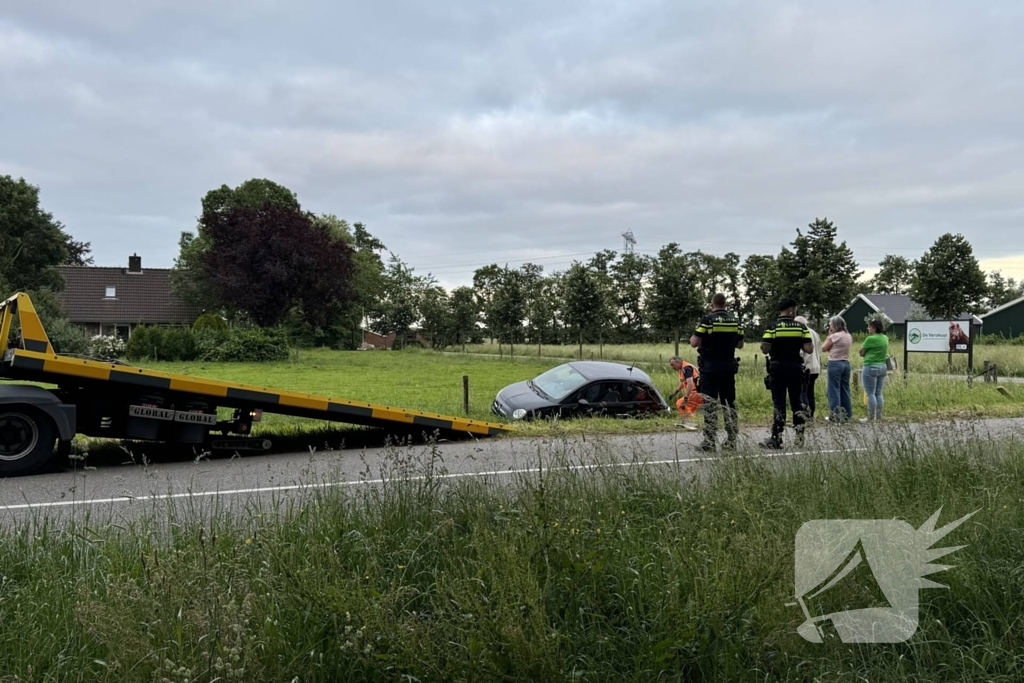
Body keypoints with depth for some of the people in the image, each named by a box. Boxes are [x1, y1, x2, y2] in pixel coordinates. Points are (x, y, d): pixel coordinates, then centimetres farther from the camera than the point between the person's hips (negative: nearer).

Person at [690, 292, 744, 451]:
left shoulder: (707, 320, -10)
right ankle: (731, 441, 16)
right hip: (729, 366, 5)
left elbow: (694, 343, -13)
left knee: (710, 405, -3)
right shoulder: (736, 321, 6)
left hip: (710, 367, -5)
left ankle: (709, 442, -4)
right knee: (729, 403, 13)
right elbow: (740, 344, 14)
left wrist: (692, 338, 8)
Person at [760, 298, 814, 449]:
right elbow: (809, 349, -6)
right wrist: (798, 344, 12)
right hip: (796, 368, 2)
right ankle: (800, 437, 16)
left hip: (778, 369, -2)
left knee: (779, 404, -1)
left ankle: (776, 439, -2)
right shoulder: (801, 327, 0)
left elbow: (765, 350, -13)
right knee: (797, 402, 12)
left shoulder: (773, 327, -7)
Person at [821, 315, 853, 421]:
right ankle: (847, 414, 17)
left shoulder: (835, 336, -13)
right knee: (845, 389, 13)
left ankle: (835, 416, -2)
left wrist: (829, 336, -1)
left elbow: (824, 348, -7)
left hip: (835, 364, -8)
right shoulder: (848, 336, 11)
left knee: (834, 390, -3)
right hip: (846, 363, 8)